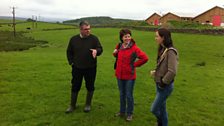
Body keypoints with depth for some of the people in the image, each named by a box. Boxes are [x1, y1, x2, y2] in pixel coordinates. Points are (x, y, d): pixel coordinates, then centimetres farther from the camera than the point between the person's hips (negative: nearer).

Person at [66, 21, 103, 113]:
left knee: (90, 87, 10)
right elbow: (69, 52, 12)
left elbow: (100, 49, -6)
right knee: (75, 87, 10)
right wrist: (71, 62, 2)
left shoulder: (94, 38, -4)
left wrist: (96, 51, -29)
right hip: (77, 68, 1)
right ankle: (72, 105, 28)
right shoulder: (74, 39, 2)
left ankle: (88, 105, 30)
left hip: (91, 68, -1)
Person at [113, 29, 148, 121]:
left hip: (129, 75, -5)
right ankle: (122, 111, 35)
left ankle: (129, 114, 25)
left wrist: (134, 64, -10)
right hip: (120, 75, 5)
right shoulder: (119, 46, 2)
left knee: (129, 95, 6)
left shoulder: (134, 48, -15)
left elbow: (145, 58, -17)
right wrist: (115, 53, 0)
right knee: (122, 94, 18)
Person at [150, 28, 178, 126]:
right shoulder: (162, 49, 6)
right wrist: (155, 72, 0)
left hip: (165, 86, -8)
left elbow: (172, 71, -26)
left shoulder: (170, 51, -21)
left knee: (154, 109, 1)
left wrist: (163, 83, -16)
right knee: (161, 108, 18)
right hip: (159, 84, 8)